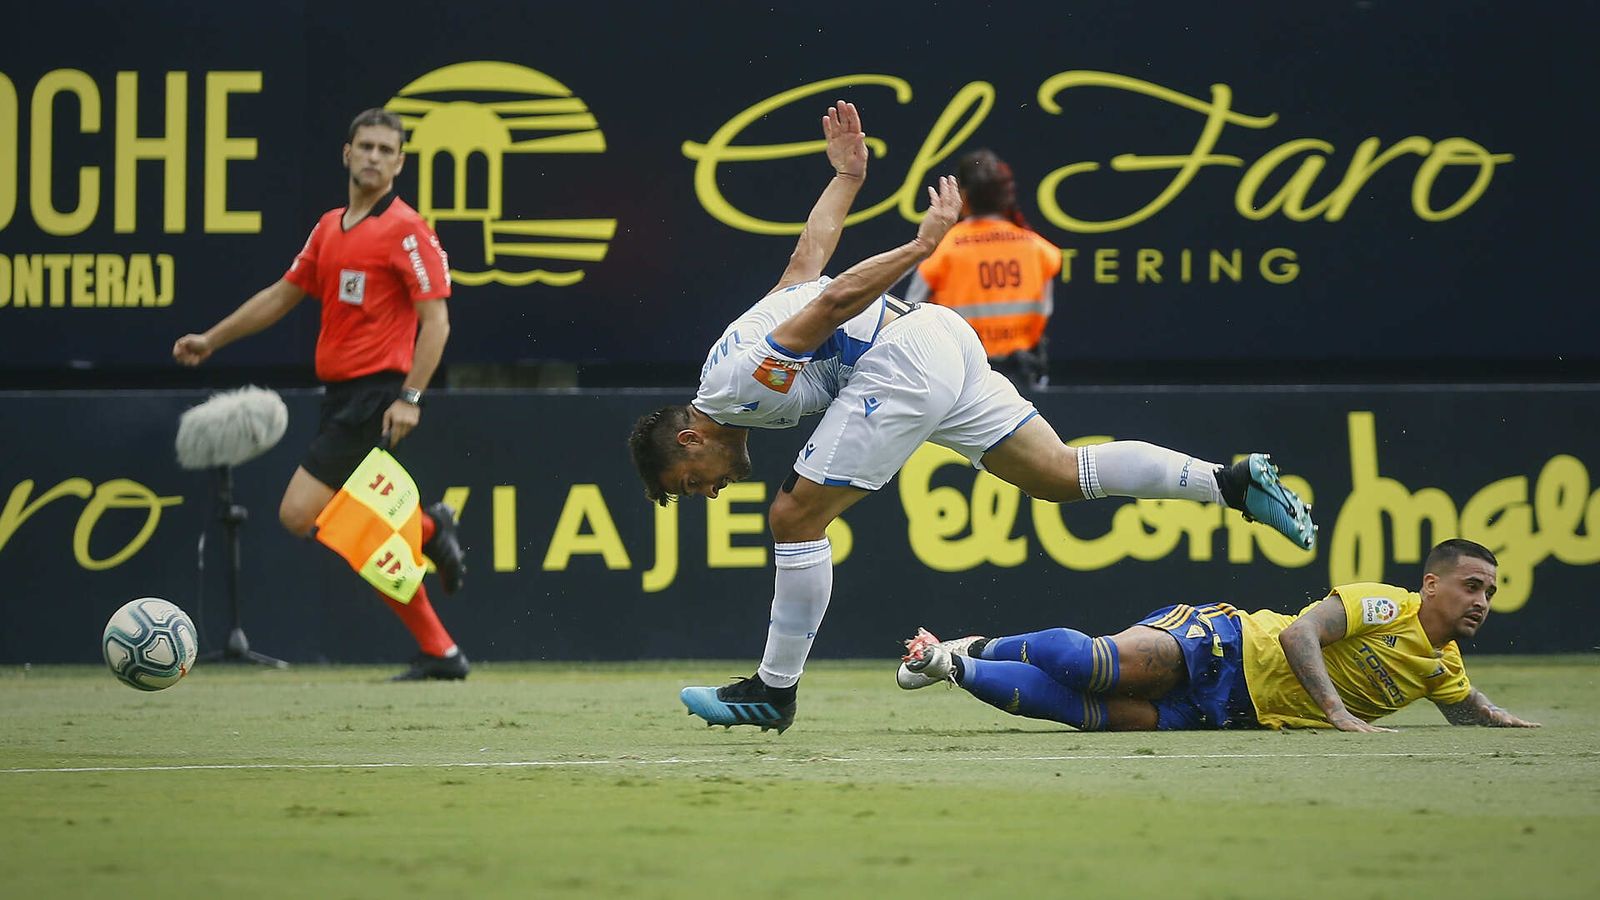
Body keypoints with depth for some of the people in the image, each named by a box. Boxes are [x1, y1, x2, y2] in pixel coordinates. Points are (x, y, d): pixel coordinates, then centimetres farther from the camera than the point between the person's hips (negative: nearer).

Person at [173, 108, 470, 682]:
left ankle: (428, 528, -1)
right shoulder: (330, 227, 15)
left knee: (300, 515, -16)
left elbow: (435, 319, -13)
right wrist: (211, 340, 26)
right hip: (340, 394, 8)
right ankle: (439, 652, 12)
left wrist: (410, 398, -21)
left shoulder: (405, 230, -8)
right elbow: (283, 294, 26)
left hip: (377, 396, -8)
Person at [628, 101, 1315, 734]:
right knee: (1062, 474, 7)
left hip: (902, 364, -10)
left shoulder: (733, 383, -9)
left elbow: (833, 300, -17)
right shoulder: (750, 340, 21)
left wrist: (921, 245, -19)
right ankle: (1231, 481, -3)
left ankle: (774, 691, 1)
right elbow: (809, 257, 28)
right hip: (939, 338, 10)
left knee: (795, 516, -4)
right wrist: (846, 175, 41)